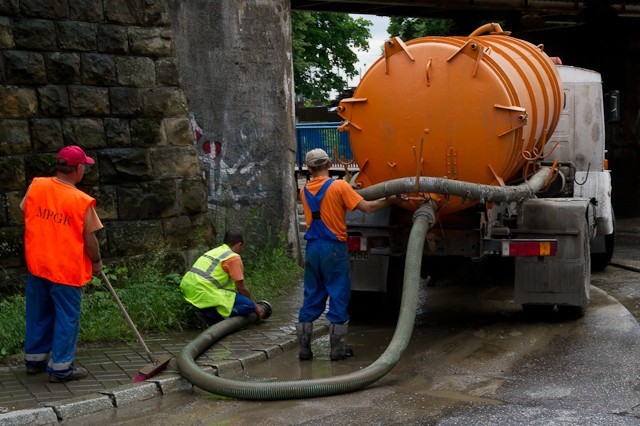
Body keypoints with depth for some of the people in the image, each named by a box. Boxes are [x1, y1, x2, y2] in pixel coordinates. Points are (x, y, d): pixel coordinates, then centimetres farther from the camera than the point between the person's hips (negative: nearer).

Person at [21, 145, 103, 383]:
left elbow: (26, 214, 9)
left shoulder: (35, 186, -5)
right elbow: (89, 239, -11)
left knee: (39, 314, 19)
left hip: (37, 264, 5)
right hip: (67, 269, -5)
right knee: (66, 318, 8)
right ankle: (60, 367, 14)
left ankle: (34, 359, 31)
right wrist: (96, 262, 6)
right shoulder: (82, 201, -17)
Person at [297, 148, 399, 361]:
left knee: (311, 297, 11)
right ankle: (337, 348, 5)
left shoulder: (305, 191, 7)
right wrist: (390, 201, 3)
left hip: (313, 248, 5)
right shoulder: (339, 186, -8)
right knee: (338, 296, 3)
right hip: (334, 248, -5)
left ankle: (304, 347, 11)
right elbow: (367, 207, -11)